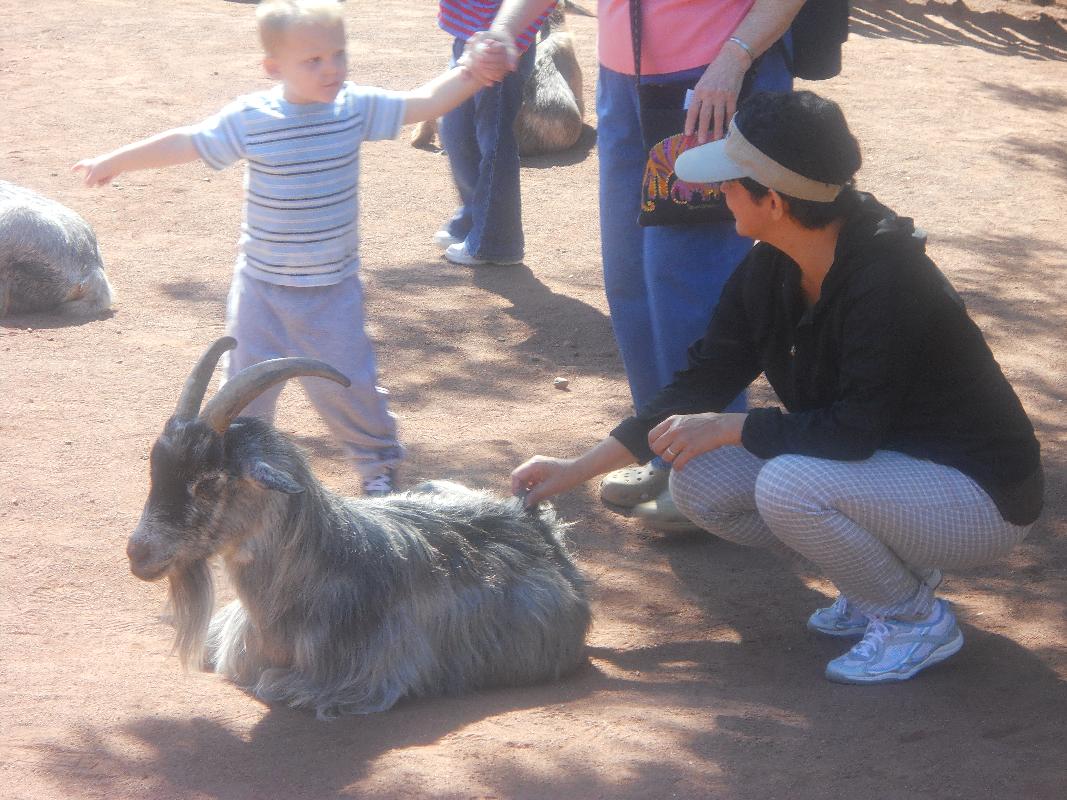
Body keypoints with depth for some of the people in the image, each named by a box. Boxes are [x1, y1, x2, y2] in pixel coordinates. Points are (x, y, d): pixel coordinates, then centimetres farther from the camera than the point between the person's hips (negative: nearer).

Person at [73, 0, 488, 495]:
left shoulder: (357, 108, -8)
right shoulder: (250, 119, -13)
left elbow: (425, 103, -7)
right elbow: (186, 144, -6)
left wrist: (473, 72, -22)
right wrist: (115, 161, 0)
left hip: (334, 289, 0)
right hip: (262, 286, 0)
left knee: (343, 382, 3)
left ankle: (378, 461, 27)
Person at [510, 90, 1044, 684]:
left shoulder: (886, 278, -29)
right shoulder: (772, 269, -4)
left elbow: (854, 430, -31)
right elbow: (705, 381, 4)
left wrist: (727, 427, -20)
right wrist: (579, 470, 3)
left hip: (982, 500, -9)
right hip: (881, 466, 9)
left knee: (788, 486, -32)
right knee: (699, 481, -4)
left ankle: (919, 619, -7)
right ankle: (891, 573, 8)